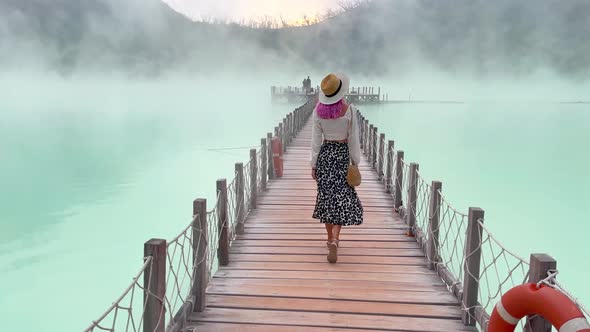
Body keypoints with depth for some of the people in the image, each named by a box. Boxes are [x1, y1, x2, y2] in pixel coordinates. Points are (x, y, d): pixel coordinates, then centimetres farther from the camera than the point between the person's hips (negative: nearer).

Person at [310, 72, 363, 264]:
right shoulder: (349, 110, -11)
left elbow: (316, 140, -1)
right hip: (342, 154, -2)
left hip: (324, 153, 2)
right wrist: (356, 162, 4)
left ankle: (331, 238, 25)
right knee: (342, 196, 2)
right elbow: (353, 139, -7)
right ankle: (334, 239, -15)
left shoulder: (318, 111, -5)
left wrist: (313, 165, 6)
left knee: (326, 195, 14)